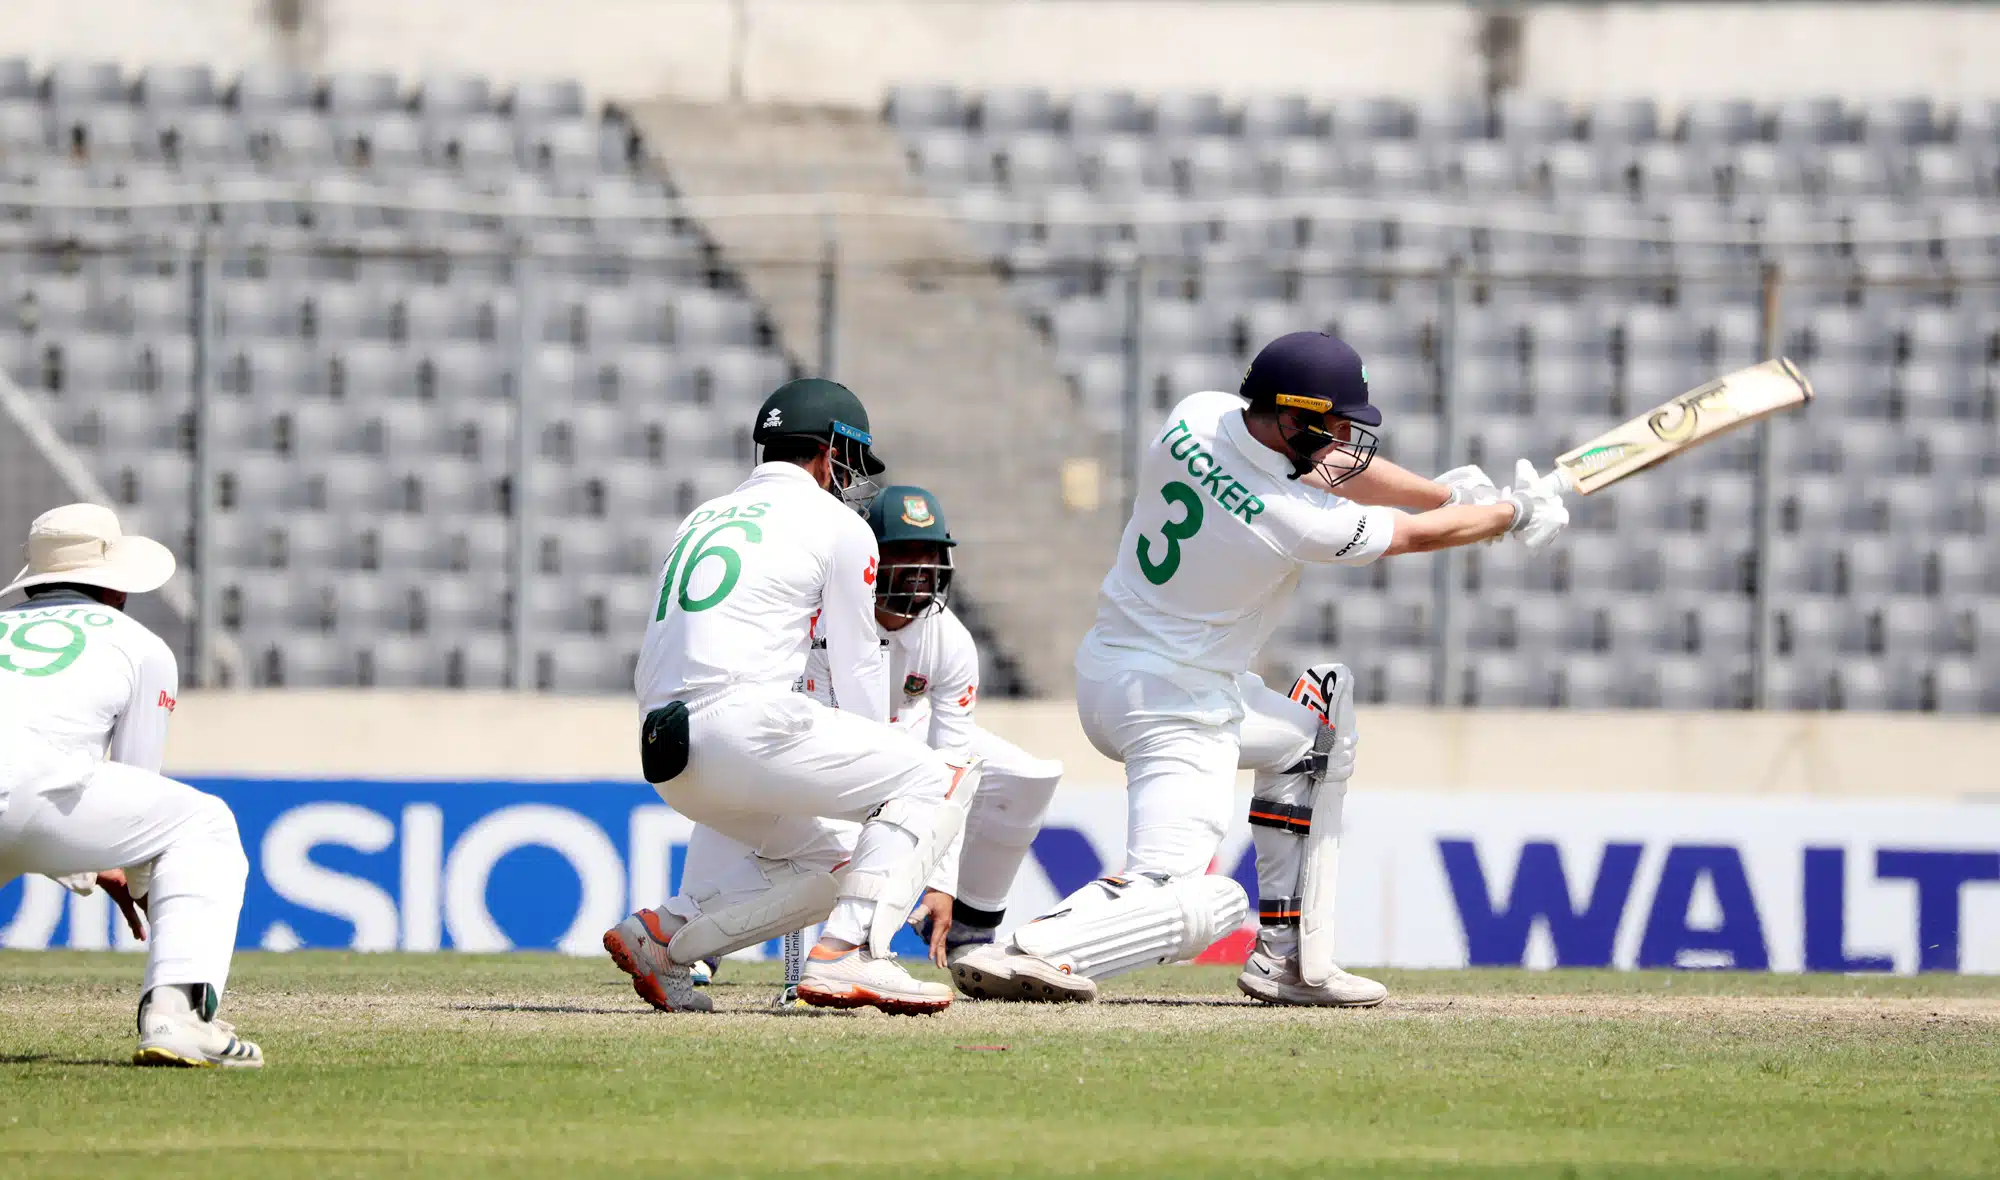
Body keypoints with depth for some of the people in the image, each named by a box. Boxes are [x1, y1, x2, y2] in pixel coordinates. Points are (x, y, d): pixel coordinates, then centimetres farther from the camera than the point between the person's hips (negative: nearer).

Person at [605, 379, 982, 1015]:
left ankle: (662, 934, 9)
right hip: (745, 724, -8)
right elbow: (858, 672, 9)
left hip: (666, 759, 8)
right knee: (940, 777, 0)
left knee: (826, 863, 24)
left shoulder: (701, 520, 28)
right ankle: (849, 956, -16)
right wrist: (878, 777, 21)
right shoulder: (837, 526, 7)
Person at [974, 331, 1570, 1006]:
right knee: (1193, 902, -14)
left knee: (1311, 735, 27)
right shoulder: (1297, 521, -23)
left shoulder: (1196, 418, -6)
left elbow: (1318, 463, 10)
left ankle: (1288, 961, 22)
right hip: (1178, 710, -9)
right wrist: (1516, 513, 13)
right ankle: (1022, 954, -31)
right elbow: (1422, 535, -5)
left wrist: (1450, 491, 13)